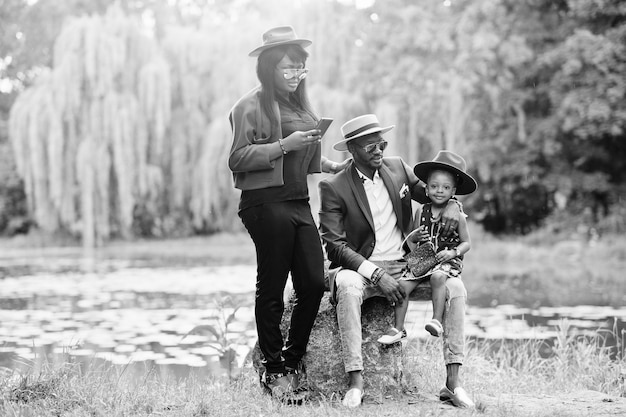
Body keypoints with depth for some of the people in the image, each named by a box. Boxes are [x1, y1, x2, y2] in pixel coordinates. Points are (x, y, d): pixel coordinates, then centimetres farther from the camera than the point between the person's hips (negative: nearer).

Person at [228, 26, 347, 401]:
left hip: (299, 203, 7)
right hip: (266, 202, -7)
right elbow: (237, 159, -11)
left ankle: (293, 360, 17)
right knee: (272, 289, -1)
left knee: (314, 283, 2)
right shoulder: (251, 107, -4)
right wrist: (283, 146, -16)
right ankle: (274, 371, 8)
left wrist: (329, 165, 15)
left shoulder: (300, 106, 18)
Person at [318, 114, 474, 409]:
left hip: (403, 267, 4)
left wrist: (452, 204, -5)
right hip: (360, 269, -4)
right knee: (347, 286, -39)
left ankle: (452, 380, -18)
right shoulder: (333, 188, -6)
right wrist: (377, 275, -23)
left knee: (455, 287, -19)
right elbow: (336, 245, -13)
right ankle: (355, 382, -38)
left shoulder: (397, 168, 8)